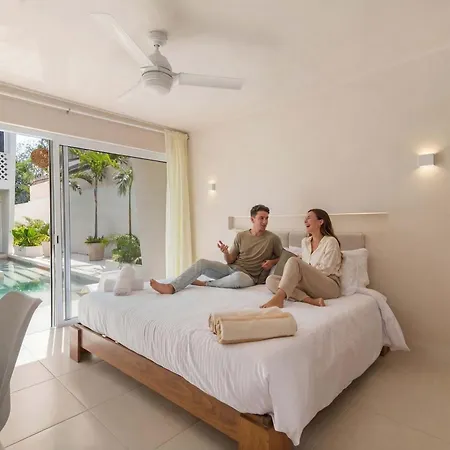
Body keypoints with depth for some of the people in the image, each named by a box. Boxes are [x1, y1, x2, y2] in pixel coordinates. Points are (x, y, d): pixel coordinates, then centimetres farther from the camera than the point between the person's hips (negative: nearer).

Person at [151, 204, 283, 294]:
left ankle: (205, 284, -17)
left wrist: (272, 262, -12)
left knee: (238, 277, -41)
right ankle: (172, 287, -26)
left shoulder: (273, 238, -4)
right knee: (202, 262, -19)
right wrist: (225, 252, -15)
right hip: (231, 268, 4)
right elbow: (230, 261, 8)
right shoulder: (241, 236, 6)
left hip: (249, 276, -4)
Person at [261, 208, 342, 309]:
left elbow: (326, 270, -9)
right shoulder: (305, 242, 18)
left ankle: (278, 299, -41)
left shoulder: (330, 241, -2)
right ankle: (310, 300, -31)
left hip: (330, 287, -7)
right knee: (271, 279, -16)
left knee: (293, 261, -29)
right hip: (309, 285, 7)